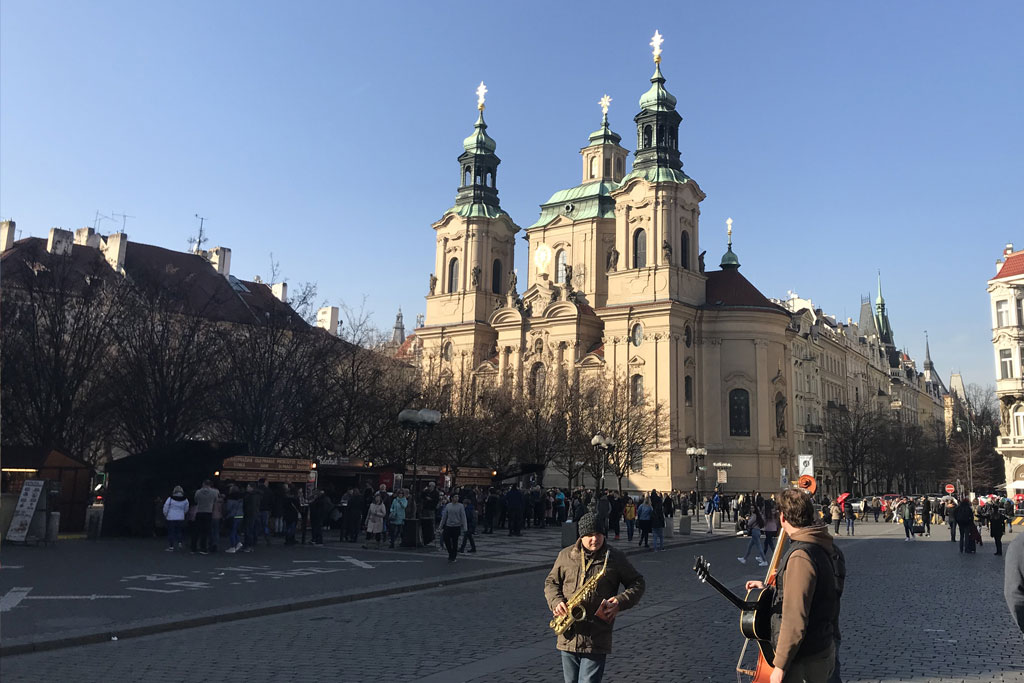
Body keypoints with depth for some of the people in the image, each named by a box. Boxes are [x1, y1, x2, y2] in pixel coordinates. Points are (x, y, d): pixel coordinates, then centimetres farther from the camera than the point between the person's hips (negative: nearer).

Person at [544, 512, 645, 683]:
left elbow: (637, 583, 8)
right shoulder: (566, 555, 6)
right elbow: (551, 582, 15)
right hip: (568, 635, 3)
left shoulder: (616, 557, 1)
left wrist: (621, 601, -9)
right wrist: (556, 602, -6)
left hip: (597, 638, -3)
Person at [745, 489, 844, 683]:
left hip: (805, 663, -9)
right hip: (825, 651, 9)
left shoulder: (801, 556, -25)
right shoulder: (826, 549, 6)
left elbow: (795, 619, -25)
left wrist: (780, 666, -19)